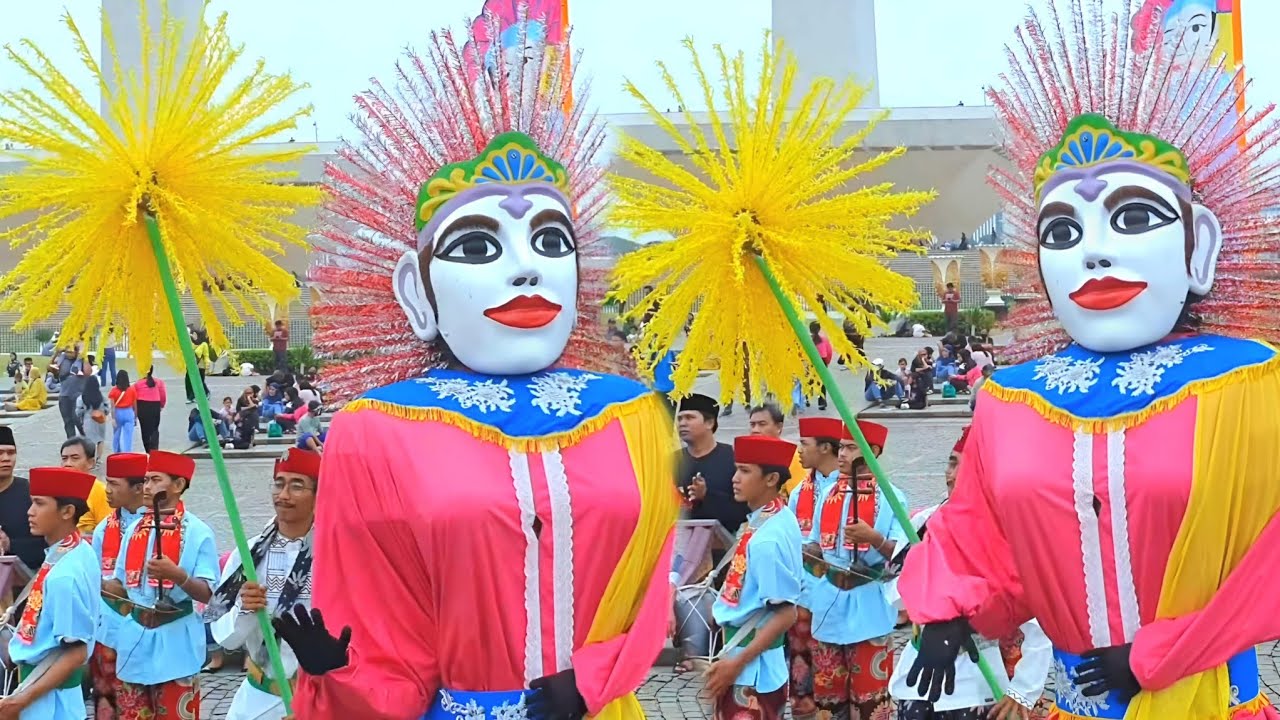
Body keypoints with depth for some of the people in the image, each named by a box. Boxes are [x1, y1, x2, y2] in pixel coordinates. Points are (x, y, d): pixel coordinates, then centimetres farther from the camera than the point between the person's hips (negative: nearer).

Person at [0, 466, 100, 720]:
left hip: (48, 694, -9)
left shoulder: (64, 574, -25)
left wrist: (22, 700, -22)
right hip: (44, 681, 9)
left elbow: (76, 653, -24)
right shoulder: (79, 551, 1)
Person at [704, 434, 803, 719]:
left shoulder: (767, 538, -24)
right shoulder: (767, 519, 3)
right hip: (742, 652, 9)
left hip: (751, 667, -9)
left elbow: (785, 614, -24)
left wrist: (736, 663, -24)